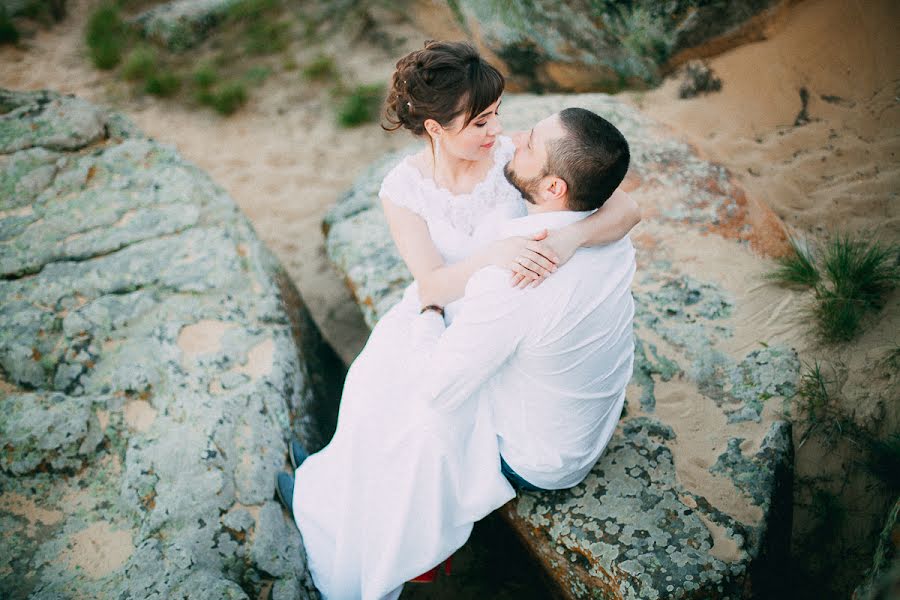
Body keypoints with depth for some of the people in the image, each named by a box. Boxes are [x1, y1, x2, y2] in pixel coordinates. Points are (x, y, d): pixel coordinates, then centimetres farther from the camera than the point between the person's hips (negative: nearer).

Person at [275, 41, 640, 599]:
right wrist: (492, 255, -39)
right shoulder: (403, 187, -13)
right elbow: (432, 285, -20)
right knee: (375, 409, -18)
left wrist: (569, 238, -42)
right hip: (436, 318, 2)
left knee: (432, 427, -20)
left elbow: (627, 208, -21)